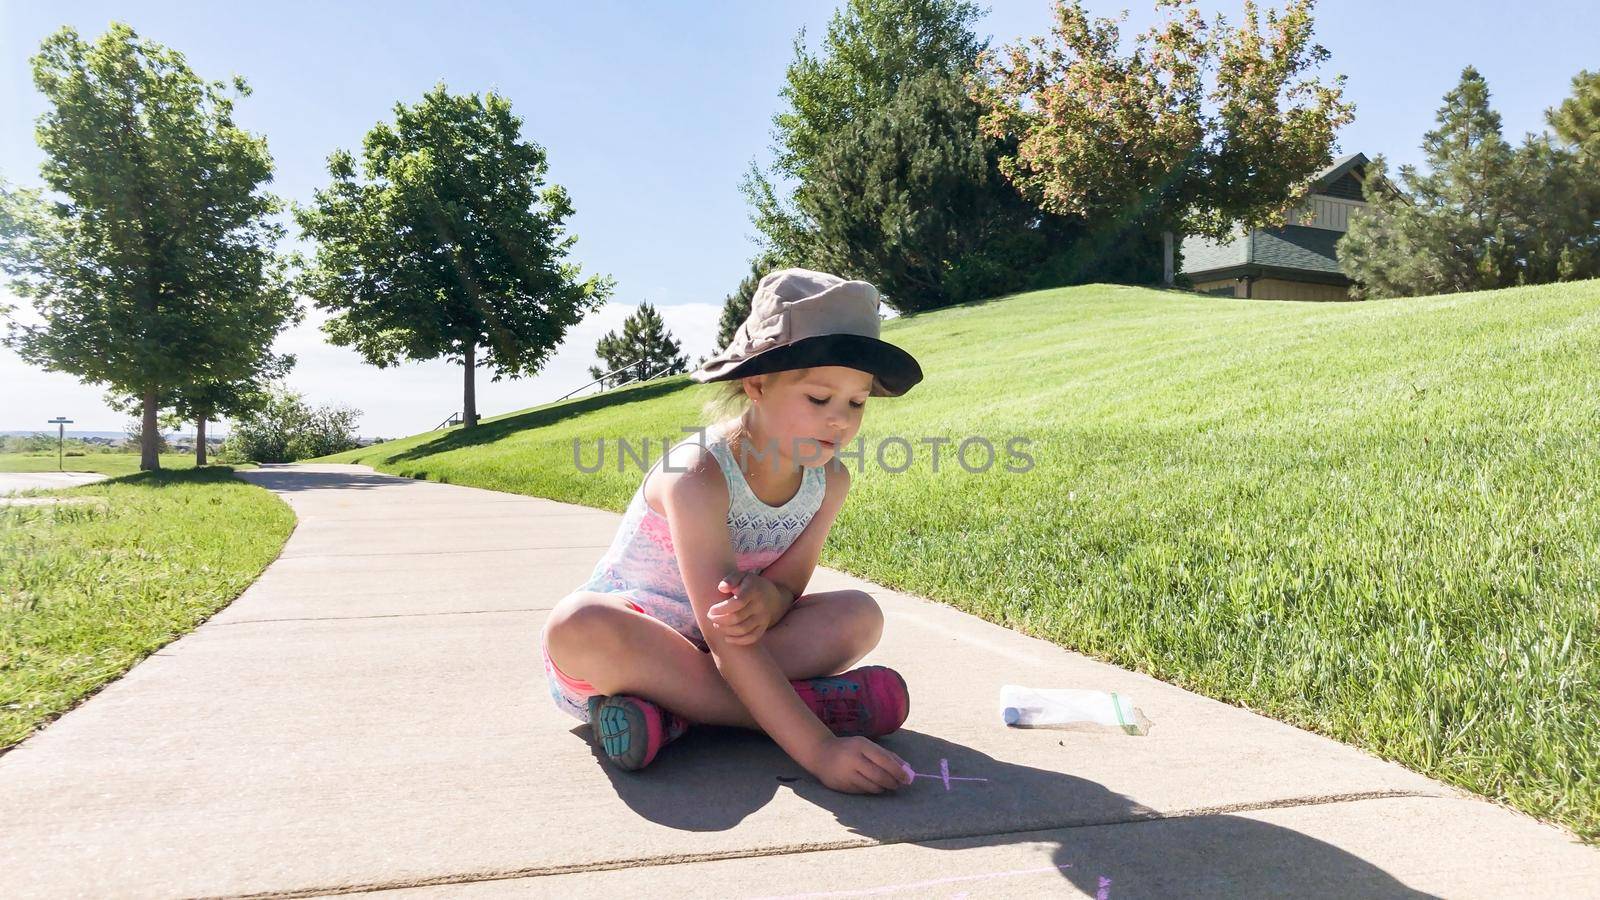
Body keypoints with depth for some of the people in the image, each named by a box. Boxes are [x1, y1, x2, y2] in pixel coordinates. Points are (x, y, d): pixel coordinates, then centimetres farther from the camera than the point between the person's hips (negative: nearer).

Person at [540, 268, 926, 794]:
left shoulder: (830, 480, -8)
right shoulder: (697, 474, -30)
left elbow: (788, 584, -5)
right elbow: (726, 640, -36)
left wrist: (766, 598, -32)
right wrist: (817, 748, -43)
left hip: (703, 650, 5)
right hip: (628, 638, -5)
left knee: (859, 615, -16)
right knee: (575, 627, -40)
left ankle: (669, 709, -24)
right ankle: (799, 705, -30)